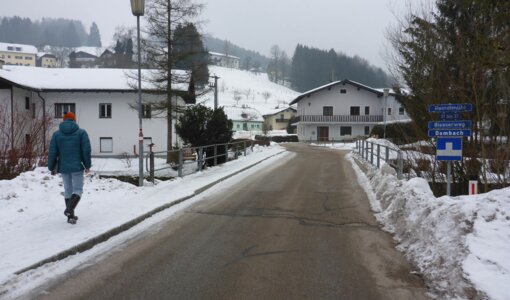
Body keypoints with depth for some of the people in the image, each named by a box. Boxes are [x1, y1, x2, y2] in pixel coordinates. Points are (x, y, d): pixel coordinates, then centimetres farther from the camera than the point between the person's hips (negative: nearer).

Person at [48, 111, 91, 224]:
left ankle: (71, 216, 15)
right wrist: (87, 165, 3)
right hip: (77, 166, -3)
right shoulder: (81, 132, -2)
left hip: (63, 167, 3)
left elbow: (52, 152, 2)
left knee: (68, 190, 14)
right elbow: (86, 150, -7)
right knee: (78, 189, 4)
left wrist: (51, 167, 11)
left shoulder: (57, 134, 4)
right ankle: (69, 209, -20)